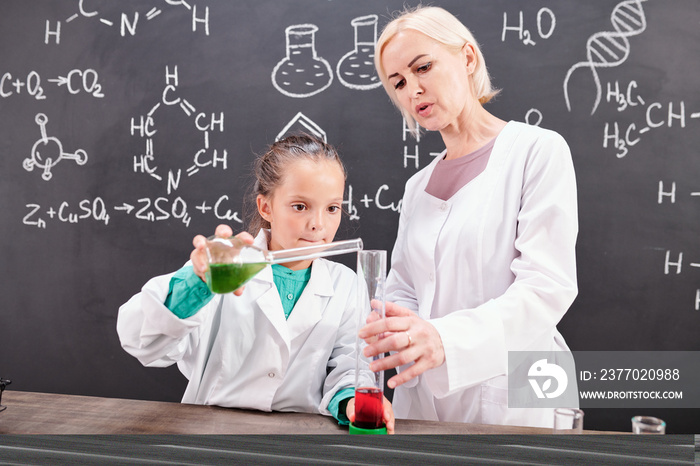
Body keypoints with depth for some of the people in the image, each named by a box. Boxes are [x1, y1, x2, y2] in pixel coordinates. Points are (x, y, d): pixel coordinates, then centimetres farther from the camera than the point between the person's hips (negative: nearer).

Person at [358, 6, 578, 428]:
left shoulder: (538, 150, -6)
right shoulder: (418, 187, 12)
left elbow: (547, 286, -17)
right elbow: (403, 292, 12)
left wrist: (445, 339, -32)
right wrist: (386, 329, -11)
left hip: (509, 403, -5)